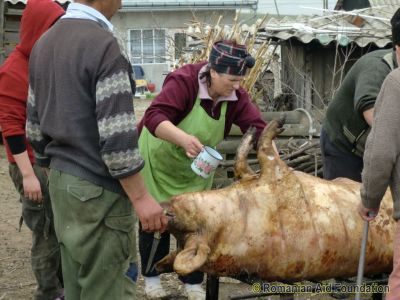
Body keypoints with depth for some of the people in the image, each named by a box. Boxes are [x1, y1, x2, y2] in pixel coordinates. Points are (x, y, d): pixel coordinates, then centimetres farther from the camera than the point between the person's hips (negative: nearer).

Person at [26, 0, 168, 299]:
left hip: (62, 181, 9)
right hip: (98, 188, -8)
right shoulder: (103, 44, -17)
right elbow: (116, 137, -21)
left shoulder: (43, 43, 10)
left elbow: (35, 126, 15)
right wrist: (141, 197, -15)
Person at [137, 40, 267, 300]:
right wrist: (184, 138, -59)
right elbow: (154, 117, -43)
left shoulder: (236, 96, -17)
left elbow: (257, 128, -20)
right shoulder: (183, 82, -33)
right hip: (159, 160, -5)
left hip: (196, 168, 5)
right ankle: (151, 276, 23)